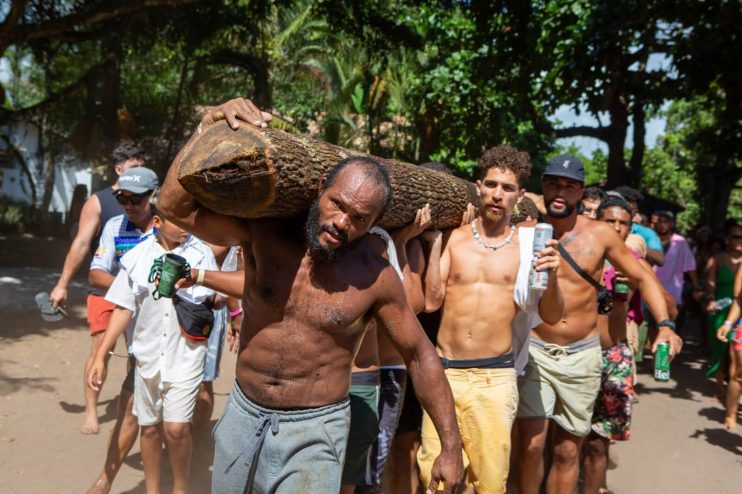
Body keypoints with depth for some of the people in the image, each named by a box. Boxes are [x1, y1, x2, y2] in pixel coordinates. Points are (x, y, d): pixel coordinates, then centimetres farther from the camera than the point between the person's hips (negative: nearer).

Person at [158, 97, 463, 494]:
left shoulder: (376, 278, -14)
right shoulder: (264, 231, -10)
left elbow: (420, 357, -4)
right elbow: (175, 206, -16)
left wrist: (451, 447, -2)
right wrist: (209, 127, -27)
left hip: (313, 431, -3)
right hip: (242, 415, 3)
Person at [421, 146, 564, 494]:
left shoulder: (528, 244, 3)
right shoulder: (455, 238, 4)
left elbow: (551, 317, 2)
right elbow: (431, 302, -2)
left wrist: (551, 277, -16)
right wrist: (435, 242, -4)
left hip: (495, 377, 0)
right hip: (444, 372, 1)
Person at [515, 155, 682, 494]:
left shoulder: (599, 234, -2)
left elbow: (642, 278, 6)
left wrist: (664, 324, -6)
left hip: (582, 355, 2)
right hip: (534, 350, -1)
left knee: (568, 451, 12)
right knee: (531, 445, -7)